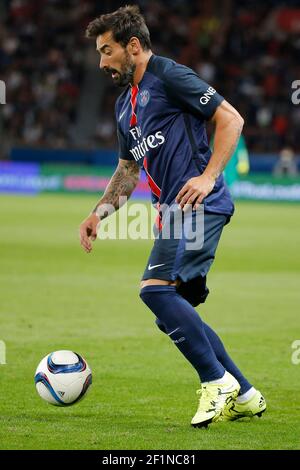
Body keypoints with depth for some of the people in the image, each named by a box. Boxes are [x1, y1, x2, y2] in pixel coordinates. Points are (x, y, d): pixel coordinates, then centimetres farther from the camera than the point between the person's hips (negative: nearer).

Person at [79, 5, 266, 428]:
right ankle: (244, 396, 15)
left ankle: (217, 382, -14)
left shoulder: (169, 76, -5)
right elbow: (128, 169, 31)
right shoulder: (125, 104, 22)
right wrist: (100, 211, 16)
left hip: (200, 203, -10)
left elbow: (231, 119, -8)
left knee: (156, 288, -22)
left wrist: (209, 176, -17)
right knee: (174, 315, 7)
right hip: (173, 212, 10)